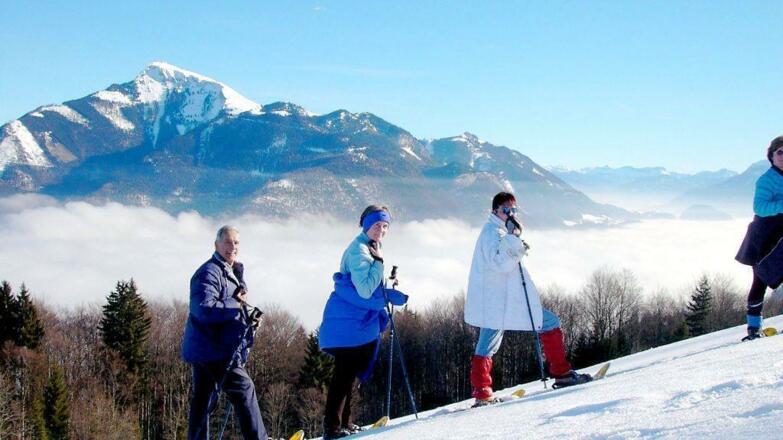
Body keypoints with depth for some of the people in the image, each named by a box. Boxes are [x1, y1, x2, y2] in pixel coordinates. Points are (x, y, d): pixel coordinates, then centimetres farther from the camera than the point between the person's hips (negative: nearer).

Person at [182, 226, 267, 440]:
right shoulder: (209, 272, -12)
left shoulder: (232, 273, 21)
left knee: (203, 401, 9)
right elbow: (204, 308, -24)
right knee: (244, 389, -10)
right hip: (213, 350, -10)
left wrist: (246, 318, 11)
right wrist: (236, 305, -16)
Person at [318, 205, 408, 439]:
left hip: (362, 322, 10)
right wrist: (379, 261, -21)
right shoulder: (359, 250, -17)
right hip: (349, 323, -10)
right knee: (344, 374, -8)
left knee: (350, 374, 14)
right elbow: (365, 290, -25)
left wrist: (395, 296, 8)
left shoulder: (371, 249, 15)